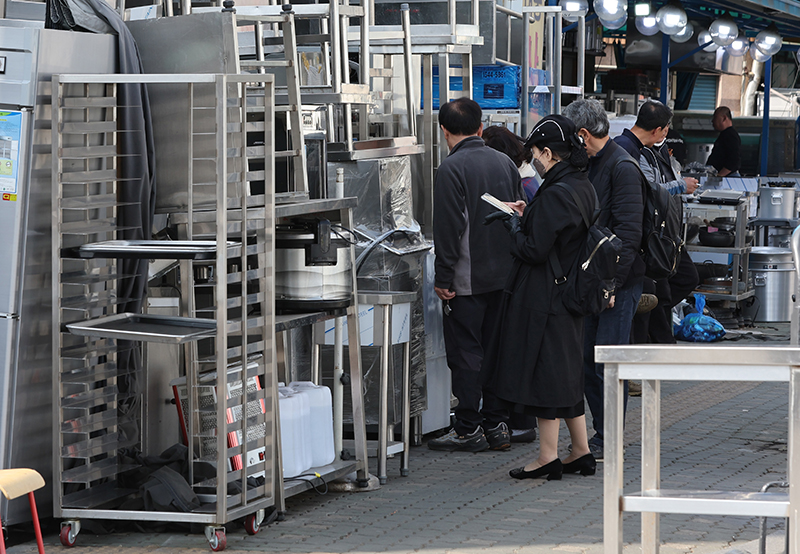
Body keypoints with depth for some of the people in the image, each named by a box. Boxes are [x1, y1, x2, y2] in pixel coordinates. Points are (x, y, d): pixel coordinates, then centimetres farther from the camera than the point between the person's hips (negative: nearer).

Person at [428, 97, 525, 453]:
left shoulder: (452, 168, -12)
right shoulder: (505, 163, 8)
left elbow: (449, 228, -15)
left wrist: (443, 279, -11)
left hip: (468, 279, -7)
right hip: (505, 274, 7)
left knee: (465, 353, -1)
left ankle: (468, 430, 0)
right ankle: (497, 425, 14)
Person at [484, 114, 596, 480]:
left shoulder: (555, 194, -21)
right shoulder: (582, 187, 9)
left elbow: (534, 250, -21)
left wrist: (515, 224, -5)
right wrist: (528, 217, 11)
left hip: (544, 297, -10)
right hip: (569, 295, 10)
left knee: (544, 373, -2)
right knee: (567, 374, 16)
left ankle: (548, 457, 2)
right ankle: (581, 452, 20)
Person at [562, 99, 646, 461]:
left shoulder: (622, 168, -14)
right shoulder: (592, 164, 14)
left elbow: (628, 234, -19)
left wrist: (611, 283, -21)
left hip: (619, 281, -9)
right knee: (588, 359, 9)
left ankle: (608, 442, 2)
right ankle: (601, 434, 17)